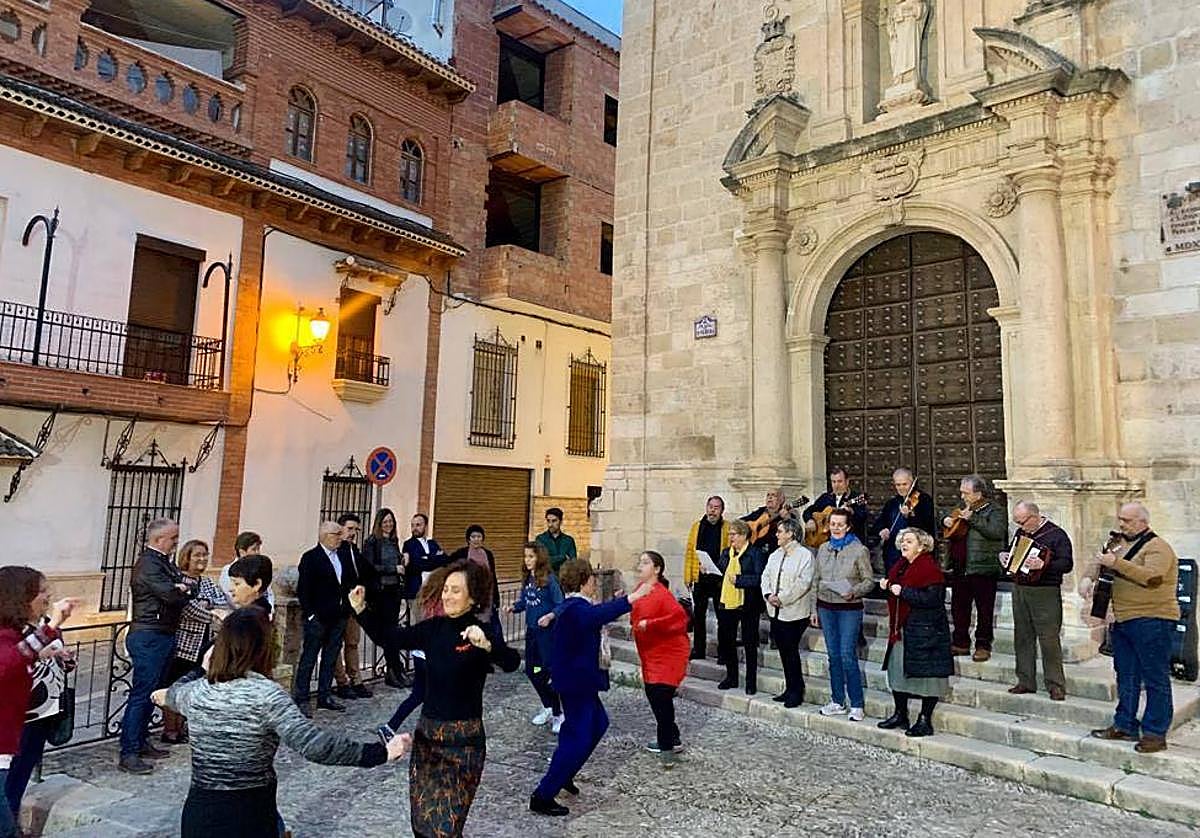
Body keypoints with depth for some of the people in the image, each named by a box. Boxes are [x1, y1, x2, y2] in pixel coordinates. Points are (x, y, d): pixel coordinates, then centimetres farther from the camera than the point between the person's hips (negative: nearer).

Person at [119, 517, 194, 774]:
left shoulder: (165, 562, 14)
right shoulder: (148, 565, -15)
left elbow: (188, 587, 7)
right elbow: (170, 593, -24)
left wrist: (184, 588, -15)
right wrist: (186, 590, -4)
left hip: (164, 636, 9)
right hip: (148, 637, -9)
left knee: (152, 692, 15)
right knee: (141, 693, -6)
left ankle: (140, 742, 26)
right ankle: (128, 754, -1)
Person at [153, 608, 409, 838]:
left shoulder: (197, 691, -3)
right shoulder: (267, 695, -20)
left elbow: (174, 695, 24)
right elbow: (312, 743, -32)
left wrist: (165, 696, 48)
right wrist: (380, 753, -31)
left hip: (198, 815, 5)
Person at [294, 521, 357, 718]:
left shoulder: (343, 556, 10)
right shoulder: (310, 558, -8)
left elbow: (351, 581, 17)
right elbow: (302, 590, -11)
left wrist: (347, 607, 7)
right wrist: (310, 614, -14)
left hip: (338, 618, 6)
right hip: (318, 618, -6)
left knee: (330, 659, 13)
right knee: (308, 659, 1)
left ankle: (325, 696, 22)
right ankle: (301, 700, 9)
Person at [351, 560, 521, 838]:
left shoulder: (483, 631, -15)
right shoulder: (434, 628, 2)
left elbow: (511, 663, -32)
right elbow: (389, 637, 8)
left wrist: (486, 645, -52)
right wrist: (361, 609, -5)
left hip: (463, 737, -6)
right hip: (427, 732, 6)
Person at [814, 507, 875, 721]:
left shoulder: (859, 550, -5)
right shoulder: (823, 549, 9)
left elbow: (869, 581, -4)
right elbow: (816, 580, 13)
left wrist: (853, 592, -22)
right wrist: (814, 608, 11)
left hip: (849, 609, -5)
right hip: (825, 607, 5)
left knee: (848, 655, -8)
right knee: (833, 655, 10)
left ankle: (856, 705, 4)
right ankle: (837, 702, 20)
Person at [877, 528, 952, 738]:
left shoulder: (930, 568, -13)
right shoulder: (900, 567, 15)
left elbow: (933, 598, -24)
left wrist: (902, 591, -22)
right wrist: (887, 587, 6)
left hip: (925, 630, -9)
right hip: (901, 629, 9)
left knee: (926, 673, -1)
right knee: (897, 670, 12)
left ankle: (925, 721, 9)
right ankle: (900, 715, 25)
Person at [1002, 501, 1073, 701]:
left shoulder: (1056, 534, -7)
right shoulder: (1022, 532, 13)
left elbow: (1067, 564, -15)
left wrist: (1043, 565, -28)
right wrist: (1004, 556, 8)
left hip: (1045, 594, -7)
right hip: (1020, 590, 7)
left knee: (1049, 639, -6)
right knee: (1023, 637, 10)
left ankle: (1056, 685, 3)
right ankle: (1026, 681, 18)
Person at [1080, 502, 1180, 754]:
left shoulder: (1157, 547, -11)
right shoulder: (1121, 542, 14)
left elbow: (1151, 577, -26)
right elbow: (1100, 561, 22)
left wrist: (1116, 563, -27)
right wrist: (1088, 577, 2)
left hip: (1151, 621, -8)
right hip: (1123, 620, 9)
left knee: (1155, 679, -1)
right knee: (1126, 677, 14)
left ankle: (1155, 733, 5)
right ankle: (1125, 726, 23)